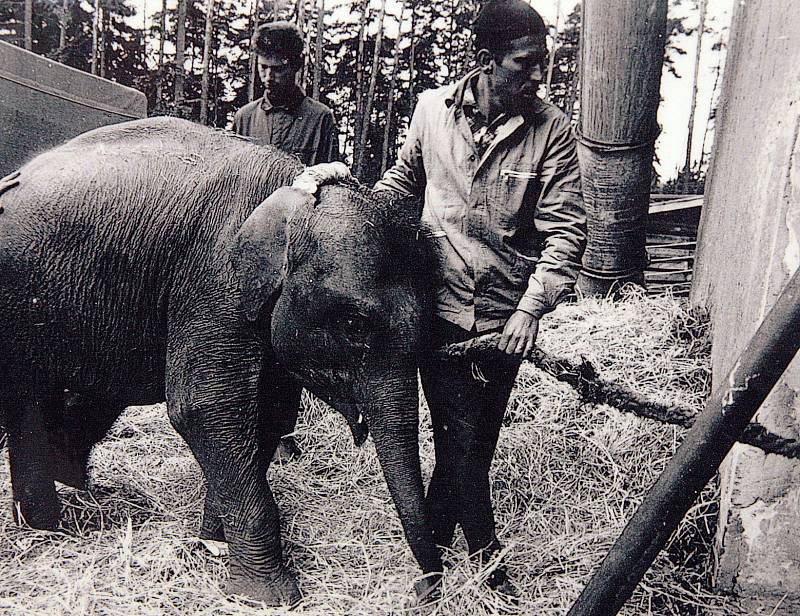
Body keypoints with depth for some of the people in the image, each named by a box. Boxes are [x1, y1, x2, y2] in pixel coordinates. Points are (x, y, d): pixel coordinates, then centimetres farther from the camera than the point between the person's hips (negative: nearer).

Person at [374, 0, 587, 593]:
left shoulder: (551, 130, -5)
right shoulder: (433, 109, -1)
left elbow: (566, 230, -7)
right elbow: (403, 179, 17)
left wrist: (532, 308, -17)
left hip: (505, 317, 0)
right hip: (440, 305, 0)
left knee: (470, 439, 13)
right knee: (462, 439, 3)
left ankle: (435, 538, 39)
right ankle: (487, 561, 25)